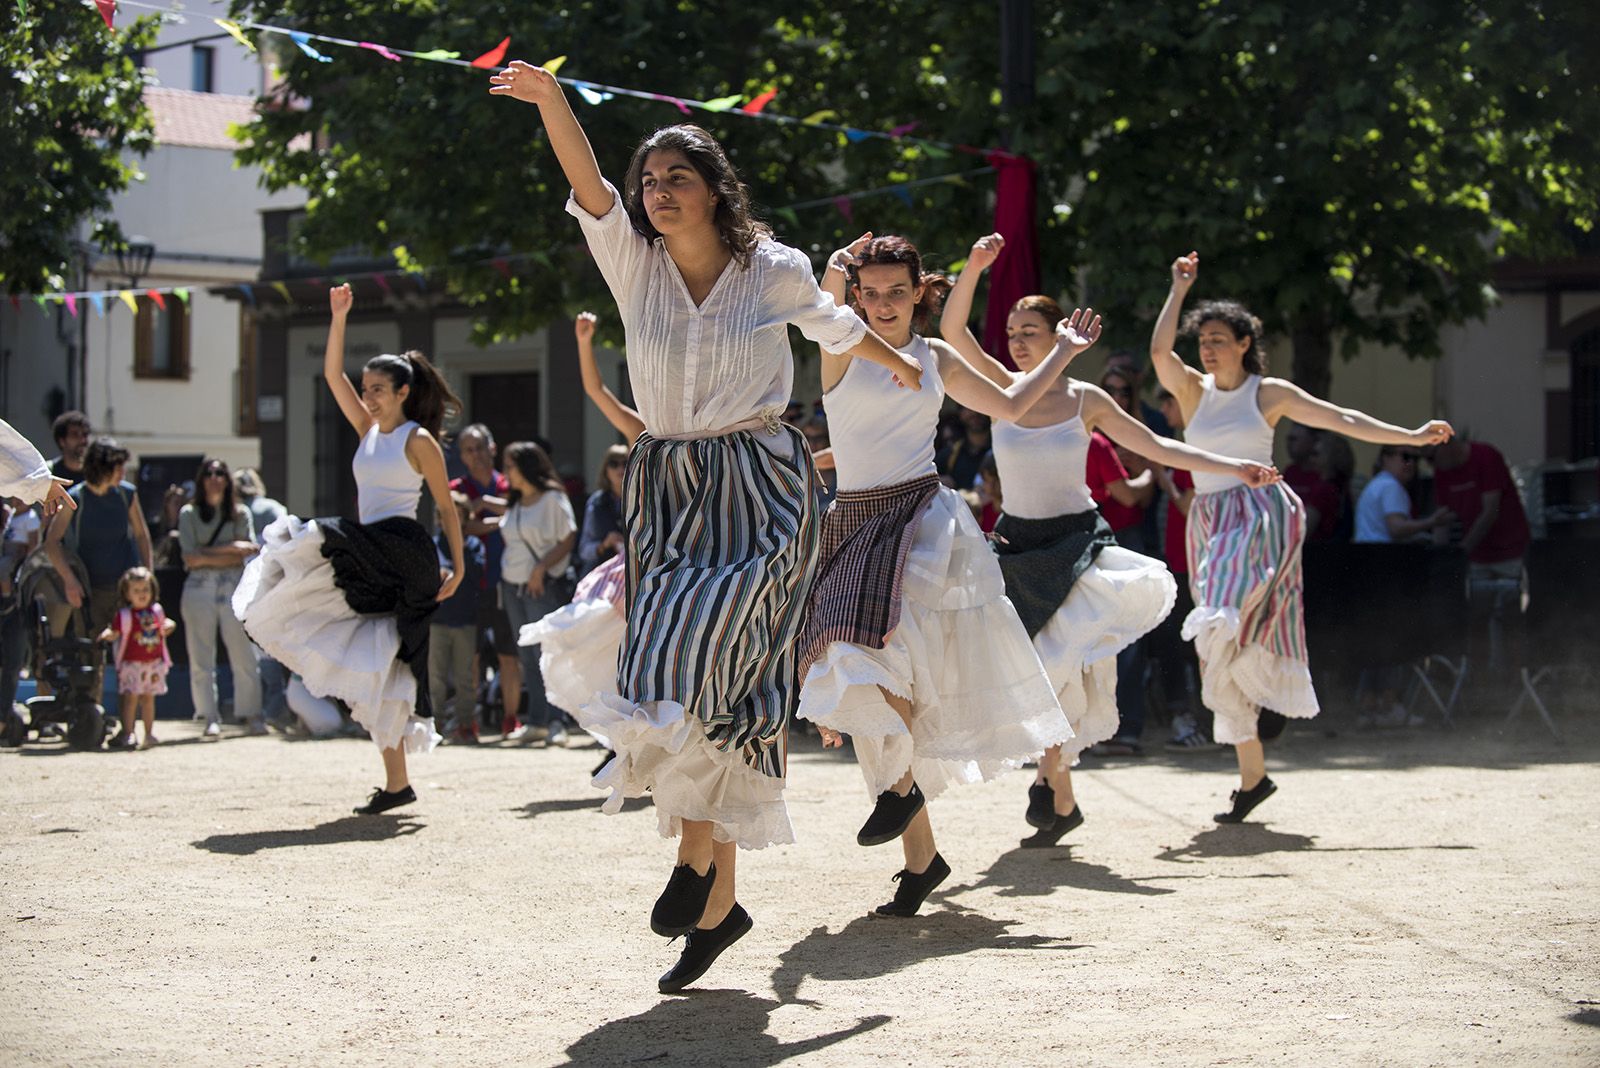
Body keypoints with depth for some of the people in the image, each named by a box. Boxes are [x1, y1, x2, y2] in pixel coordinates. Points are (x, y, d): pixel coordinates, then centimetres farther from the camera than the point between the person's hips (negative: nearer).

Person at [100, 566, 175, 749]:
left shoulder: (157, 611, 8)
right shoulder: (124, 615, -7)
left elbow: (163, 623, 25)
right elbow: (115, 632, -11)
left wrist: (169, 625, 8)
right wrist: (107, 634, -29)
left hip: (154, 663, 4)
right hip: (132, 663, -4)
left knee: (148, 698, 11)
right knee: (131, 697, -8)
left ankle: (149, 734, 17)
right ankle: (127, 733, -4)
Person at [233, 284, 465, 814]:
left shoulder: (420, 441, -4)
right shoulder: (367, 430, 14)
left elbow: (446, 507, -3)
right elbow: (332, 375, 11)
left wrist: (457, 565, -6)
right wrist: (338, 317, 2)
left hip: (402, 552, -7)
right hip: (370, 560, 7)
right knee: (380, 671, 5)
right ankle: (396, 782, 8)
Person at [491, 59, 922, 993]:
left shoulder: (775, 270, -1)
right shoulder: (635, 263, 2)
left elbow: (834, 325, 19)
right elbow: (589, 186, -15)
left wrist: (904, 367, 37)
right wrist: (552, 102, -32)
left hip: (760, 492, -3)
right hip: (670, 492, 3)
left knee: (691, 666, -23)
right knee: (705, 699, 4)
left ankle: (698, 854, -9)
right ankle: (720, 901, 11)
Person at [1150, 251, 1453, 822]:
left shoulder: (1270, 393, 4)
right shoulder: (1192, 390, 10)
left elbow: (1343, 420, 4)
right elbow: (1159, 350, -8)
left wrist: (1412, 436, 1)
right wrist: (1179, 288, -2)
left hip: (1262, 515, -4)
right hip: (1212, 521, 4)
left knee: (1227, 624, -32)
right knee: (1220, 644, 3)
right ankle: (1252, 772, 10)